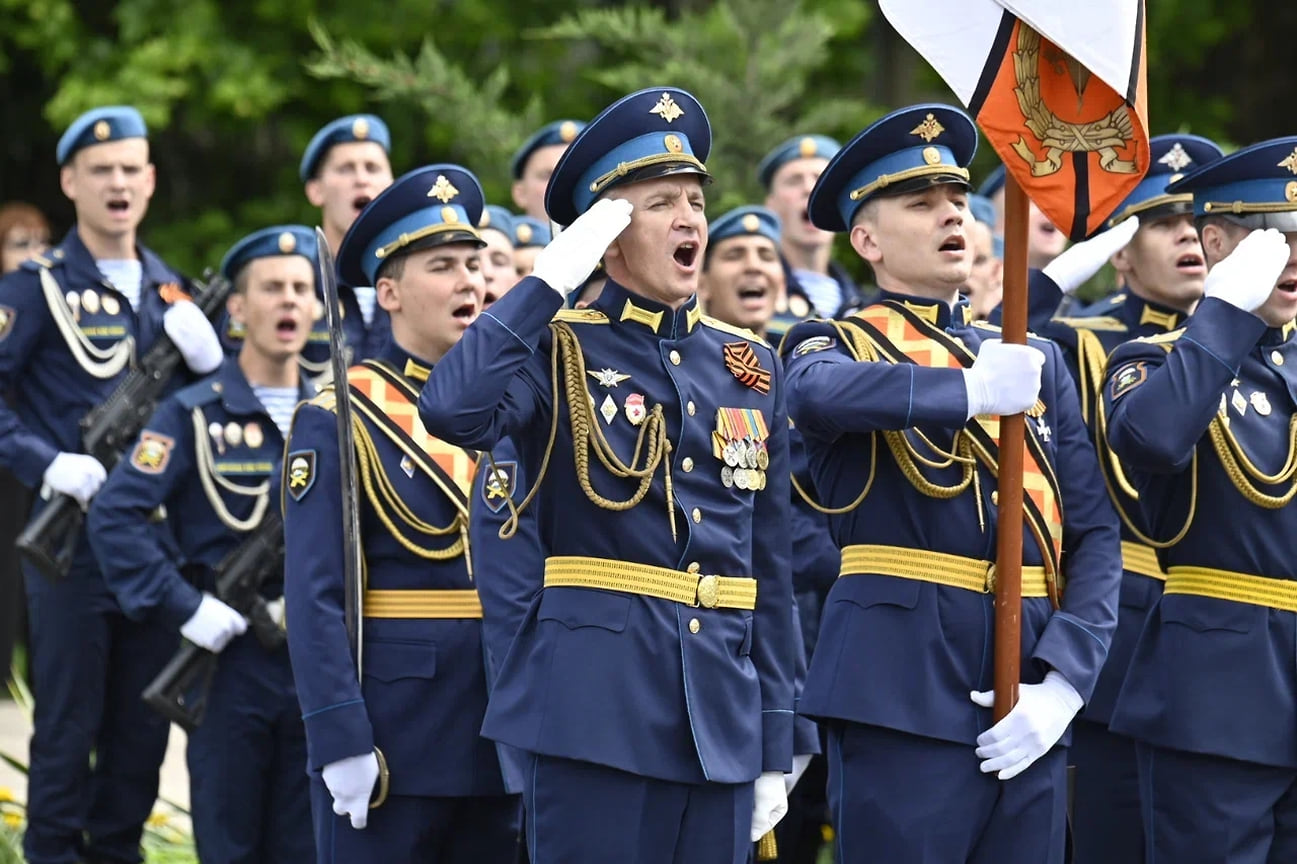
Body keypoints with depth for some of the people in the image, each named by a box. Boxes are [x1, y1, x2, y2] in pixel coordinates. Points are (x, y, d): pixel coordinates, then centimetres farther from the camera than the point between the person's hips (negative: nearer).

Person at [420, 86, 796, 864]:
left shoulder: (751, 368, 13)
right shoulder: (559, 348, -1)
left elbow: (770, 568, 14)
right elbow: (453, 411, -24)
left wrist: (776, 745, 11)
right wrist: (550, 281, -16)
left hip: (722, 712, 5)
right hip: (596, 704, -5)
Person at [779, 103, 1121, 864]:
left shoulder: (1036, 363, 17)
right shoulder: (841, 344, 4)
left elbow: (1096, 535, 9)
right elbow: (820, 395, -23)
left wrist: (1063, 684, -5)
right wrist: (975, 388, -16)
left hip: (1030, 706, 5)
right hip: (903, 688, -4)